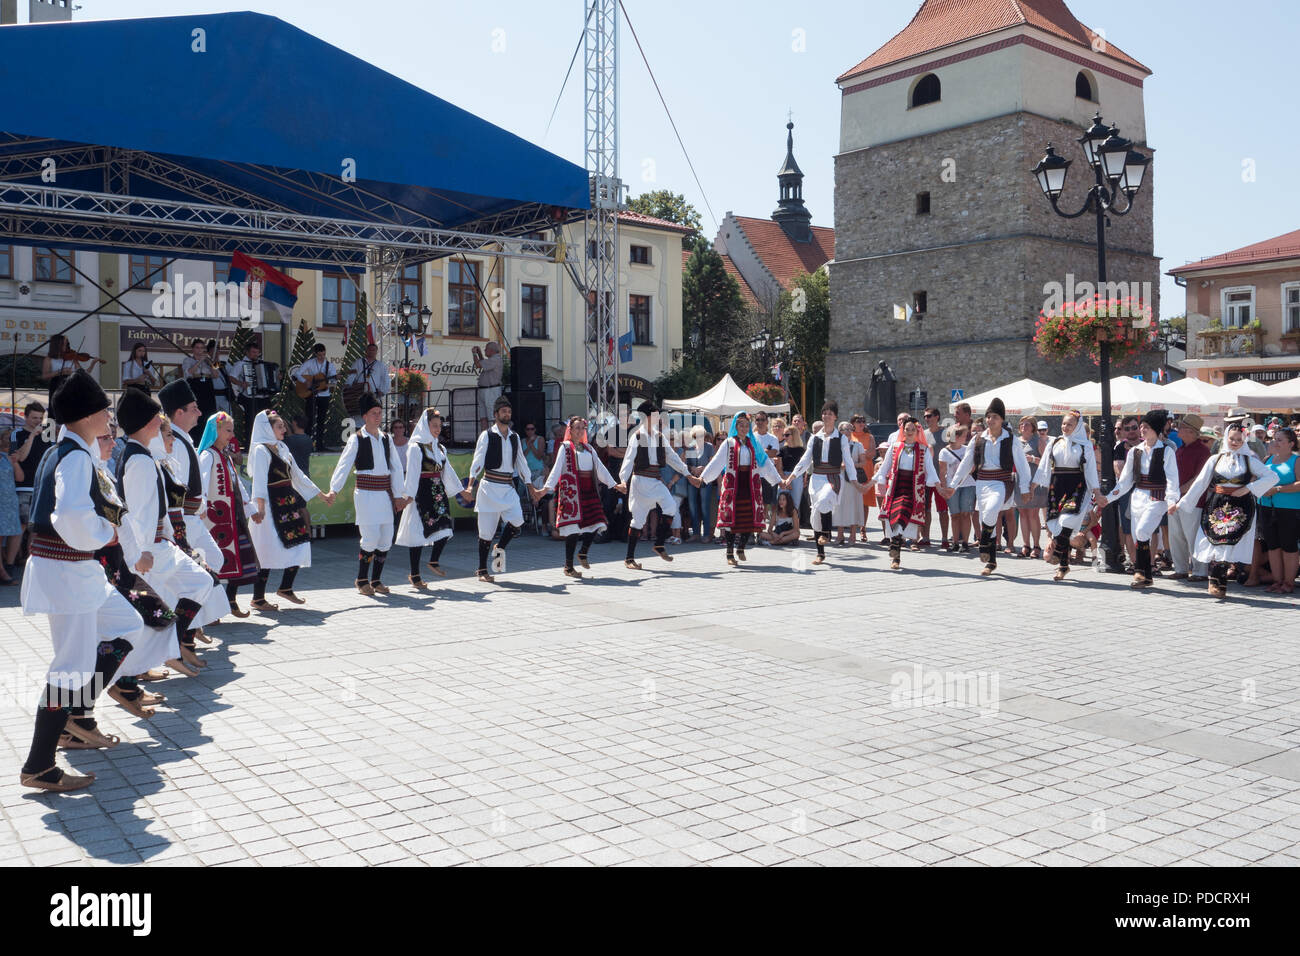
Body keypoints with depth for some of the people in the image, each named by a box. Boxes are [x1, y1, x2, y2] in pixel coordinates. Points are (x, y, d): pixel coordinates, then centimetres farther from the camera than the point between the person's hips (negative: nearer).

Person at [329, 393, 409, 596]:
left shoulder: (387, 438, 11)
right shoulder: (356, 439, -4)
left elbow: (396, 467, 13)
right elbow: (344, 465, -11)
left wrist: (398, 495, 10)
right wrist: (334, 490, -23)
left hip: (385, 494, 5)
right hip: (366, 494, -5)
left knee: (386, 539, 6)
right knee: (371, 538, -10)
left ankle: (376, 580, 19)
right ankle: (362, 580, 6)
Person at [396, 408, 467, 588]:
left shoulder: (439, 448, 15)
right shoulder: (415, 448, -7)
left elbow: (448, 470, 22)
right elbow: (412, 473, -15)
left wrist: (461, 490, 25)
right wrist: (409, 495, -24)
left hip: (438, 492, 7)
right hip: (422, 494, -7)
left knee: (444, 529, -2)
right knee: (419, 532, -3)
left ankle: (434, 562, 20)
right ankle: (414, 575, 5)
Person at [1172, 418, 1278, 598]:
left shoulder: (1249, 460, 6)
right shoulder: (1215, 460, 9)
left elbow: (1273, 477, 2)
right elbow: (1200, 483, 9)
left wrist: (1248, 488, -8)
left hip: (1240, 508, -1)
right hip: (1216, 507, 1)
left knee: (1230, 542, -7)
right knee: (1215, 541, -6)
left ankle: (1217, 583, 1)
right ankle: (1216, 583, 3)